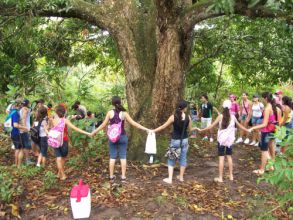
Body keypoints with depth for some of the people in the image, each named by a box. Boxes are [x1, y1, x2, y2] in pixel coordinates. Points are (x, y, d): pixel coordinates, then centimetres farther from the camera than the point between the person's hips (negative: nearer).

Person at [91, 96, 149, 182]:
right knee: (123, 156, 6)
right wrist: (146, 129, 1)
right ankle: (123, 176, 9)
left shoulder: (110, 112, -3)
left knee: (112, 156, 9)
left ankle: (111, 176, 16)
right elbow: (133, 123, -4)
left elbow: (103, 125, 0)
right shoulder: (124, 113, -4)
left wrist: (94, 132, 13)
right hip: (122, 137, 0)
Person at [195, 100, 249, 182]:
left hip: (222, 139, -3)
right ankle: (231, 176, 23)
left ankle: (220, 178, 4)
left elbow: (212, 126, -10)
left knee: (221, 158, 1)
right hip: (230, 140, 3)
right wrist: (248, 130, 28)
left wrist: (201, 130, -3)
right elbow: (240, 126, 11)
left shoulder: (221, 116, -9)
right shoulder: (233, 117, -2)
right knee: (229, 156, 16)